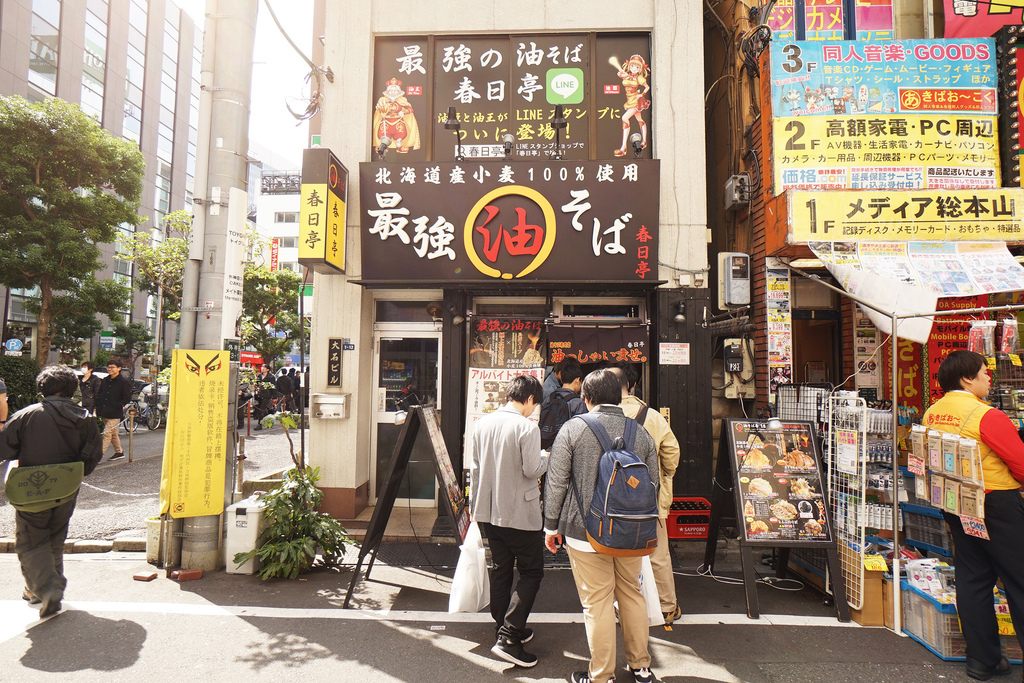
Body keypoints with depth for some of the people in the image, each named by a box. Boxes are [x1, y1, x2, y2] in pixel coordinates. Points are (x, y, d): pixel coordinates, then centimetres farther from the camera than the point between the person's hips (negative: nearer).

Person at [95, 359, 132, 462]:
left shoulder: (124, 382, -8)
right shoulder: (105, 381, 12)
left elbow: (127, 398, -8)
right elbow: (99, 395, 21)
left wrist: (117, 406, -17)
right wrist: (97, 407, 10)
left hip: (114, 414, -7)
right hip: (104, 413, 7)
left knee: (107, 434, -9)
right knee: (113, 434, 16)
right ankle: (119, 452, 28)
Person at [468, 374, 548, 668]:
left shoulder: (481, 423, 3)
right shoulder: (527, 428, -17)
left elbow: (474, 468, 8)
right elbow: (531, 470, -18)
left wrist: (476, 506, 18)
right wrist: (546, 460, 3)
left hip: (488, 512, 7)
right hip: (520, 514, -6)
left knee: (501, 570, 19)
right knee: (531, 573, 7)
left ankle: (504, 630, 30)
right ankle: (509, 638, 2)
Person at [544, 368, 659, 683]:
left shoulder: (573, 429, -9)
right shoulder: (641, 433, 2)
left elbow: (556, 482, -8)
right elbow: (652, 483, 10)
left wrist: (552, 526, 2)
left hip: (586, 532, -4)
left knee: (597, 603, 7)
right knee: (632, 595, 19)